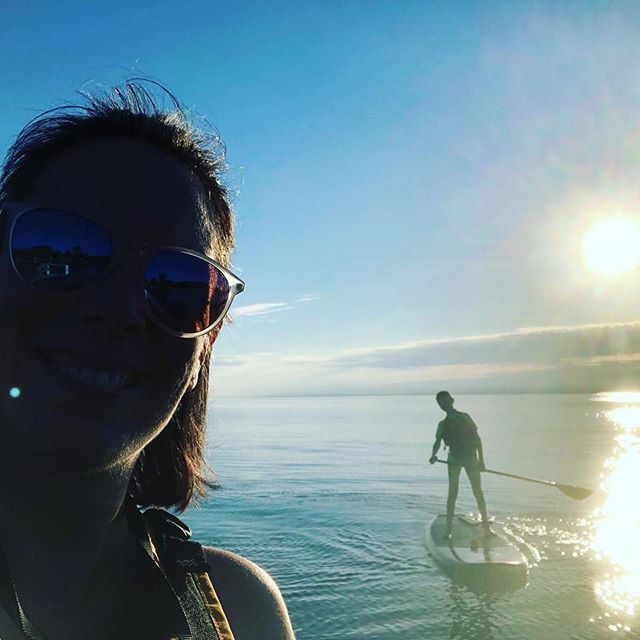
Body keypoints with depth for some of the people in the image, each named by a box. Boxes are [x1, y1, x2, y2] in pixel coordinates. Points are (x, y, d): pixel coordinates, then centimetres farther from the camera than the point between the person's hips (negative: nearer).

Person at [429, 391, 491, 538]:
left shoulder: (465, 417, -1)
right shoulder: (443, 425, 7)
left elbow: (477, 438, -2)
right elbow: (438, 442, 2)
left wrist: (481, 459, -8)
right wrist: (433, 455, -19)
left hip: (470, 457, -1)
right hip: (454, 458, 2)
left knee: (478, 492, 3)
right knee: (452, 493, -1)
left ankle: (486, 525, 12)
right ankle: (449, 528, 2)